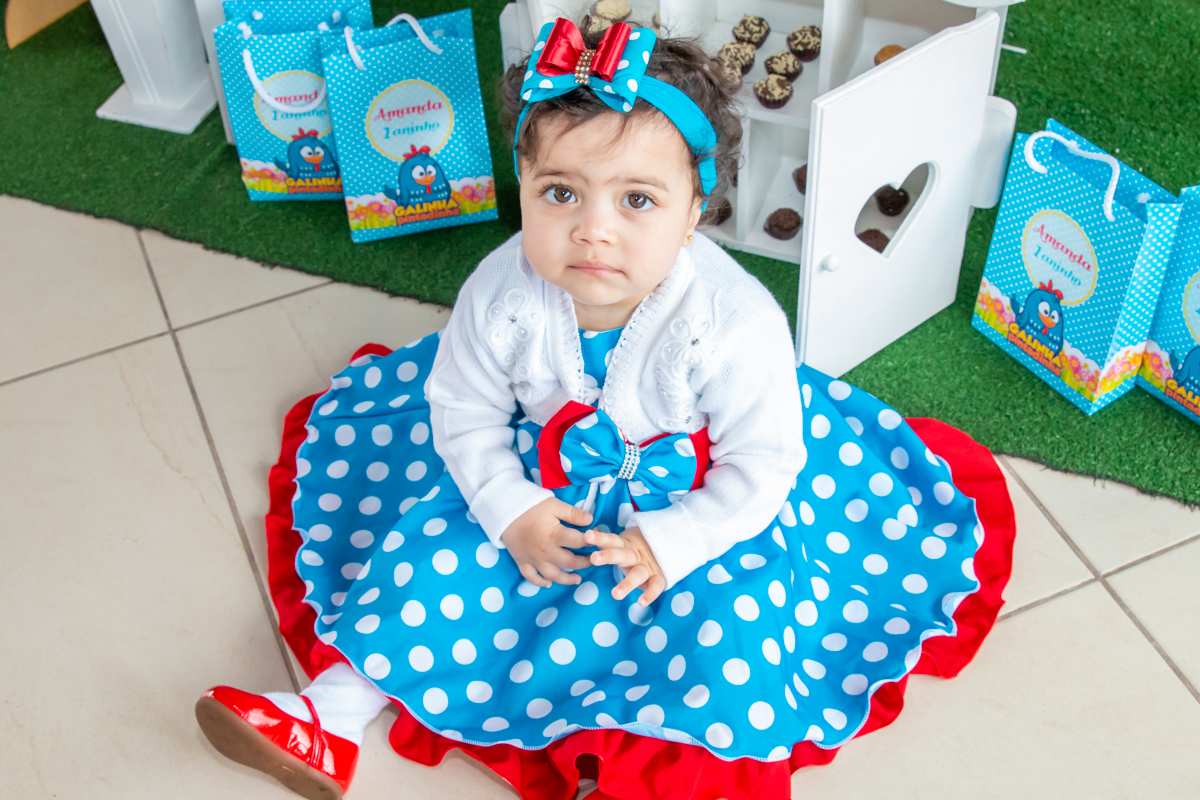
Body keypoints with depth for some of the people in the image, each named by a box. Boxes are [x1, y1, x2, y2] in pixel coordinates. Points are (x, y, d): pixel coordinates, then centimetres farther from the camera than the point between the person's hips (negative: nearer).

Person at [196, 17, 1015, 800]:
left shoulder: (734, 325, -32)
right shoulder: (503, 296, -24)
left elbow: (760, 469, -19)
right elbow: (463, 411, -6)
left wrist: (667, 543, -26)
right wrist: (509, 510, -17)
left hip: (688, 507, -2)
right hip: (539, 488, 3)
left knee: (730, 619, -20)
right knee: (437, 551, -4)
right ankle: (338, 707, 11)